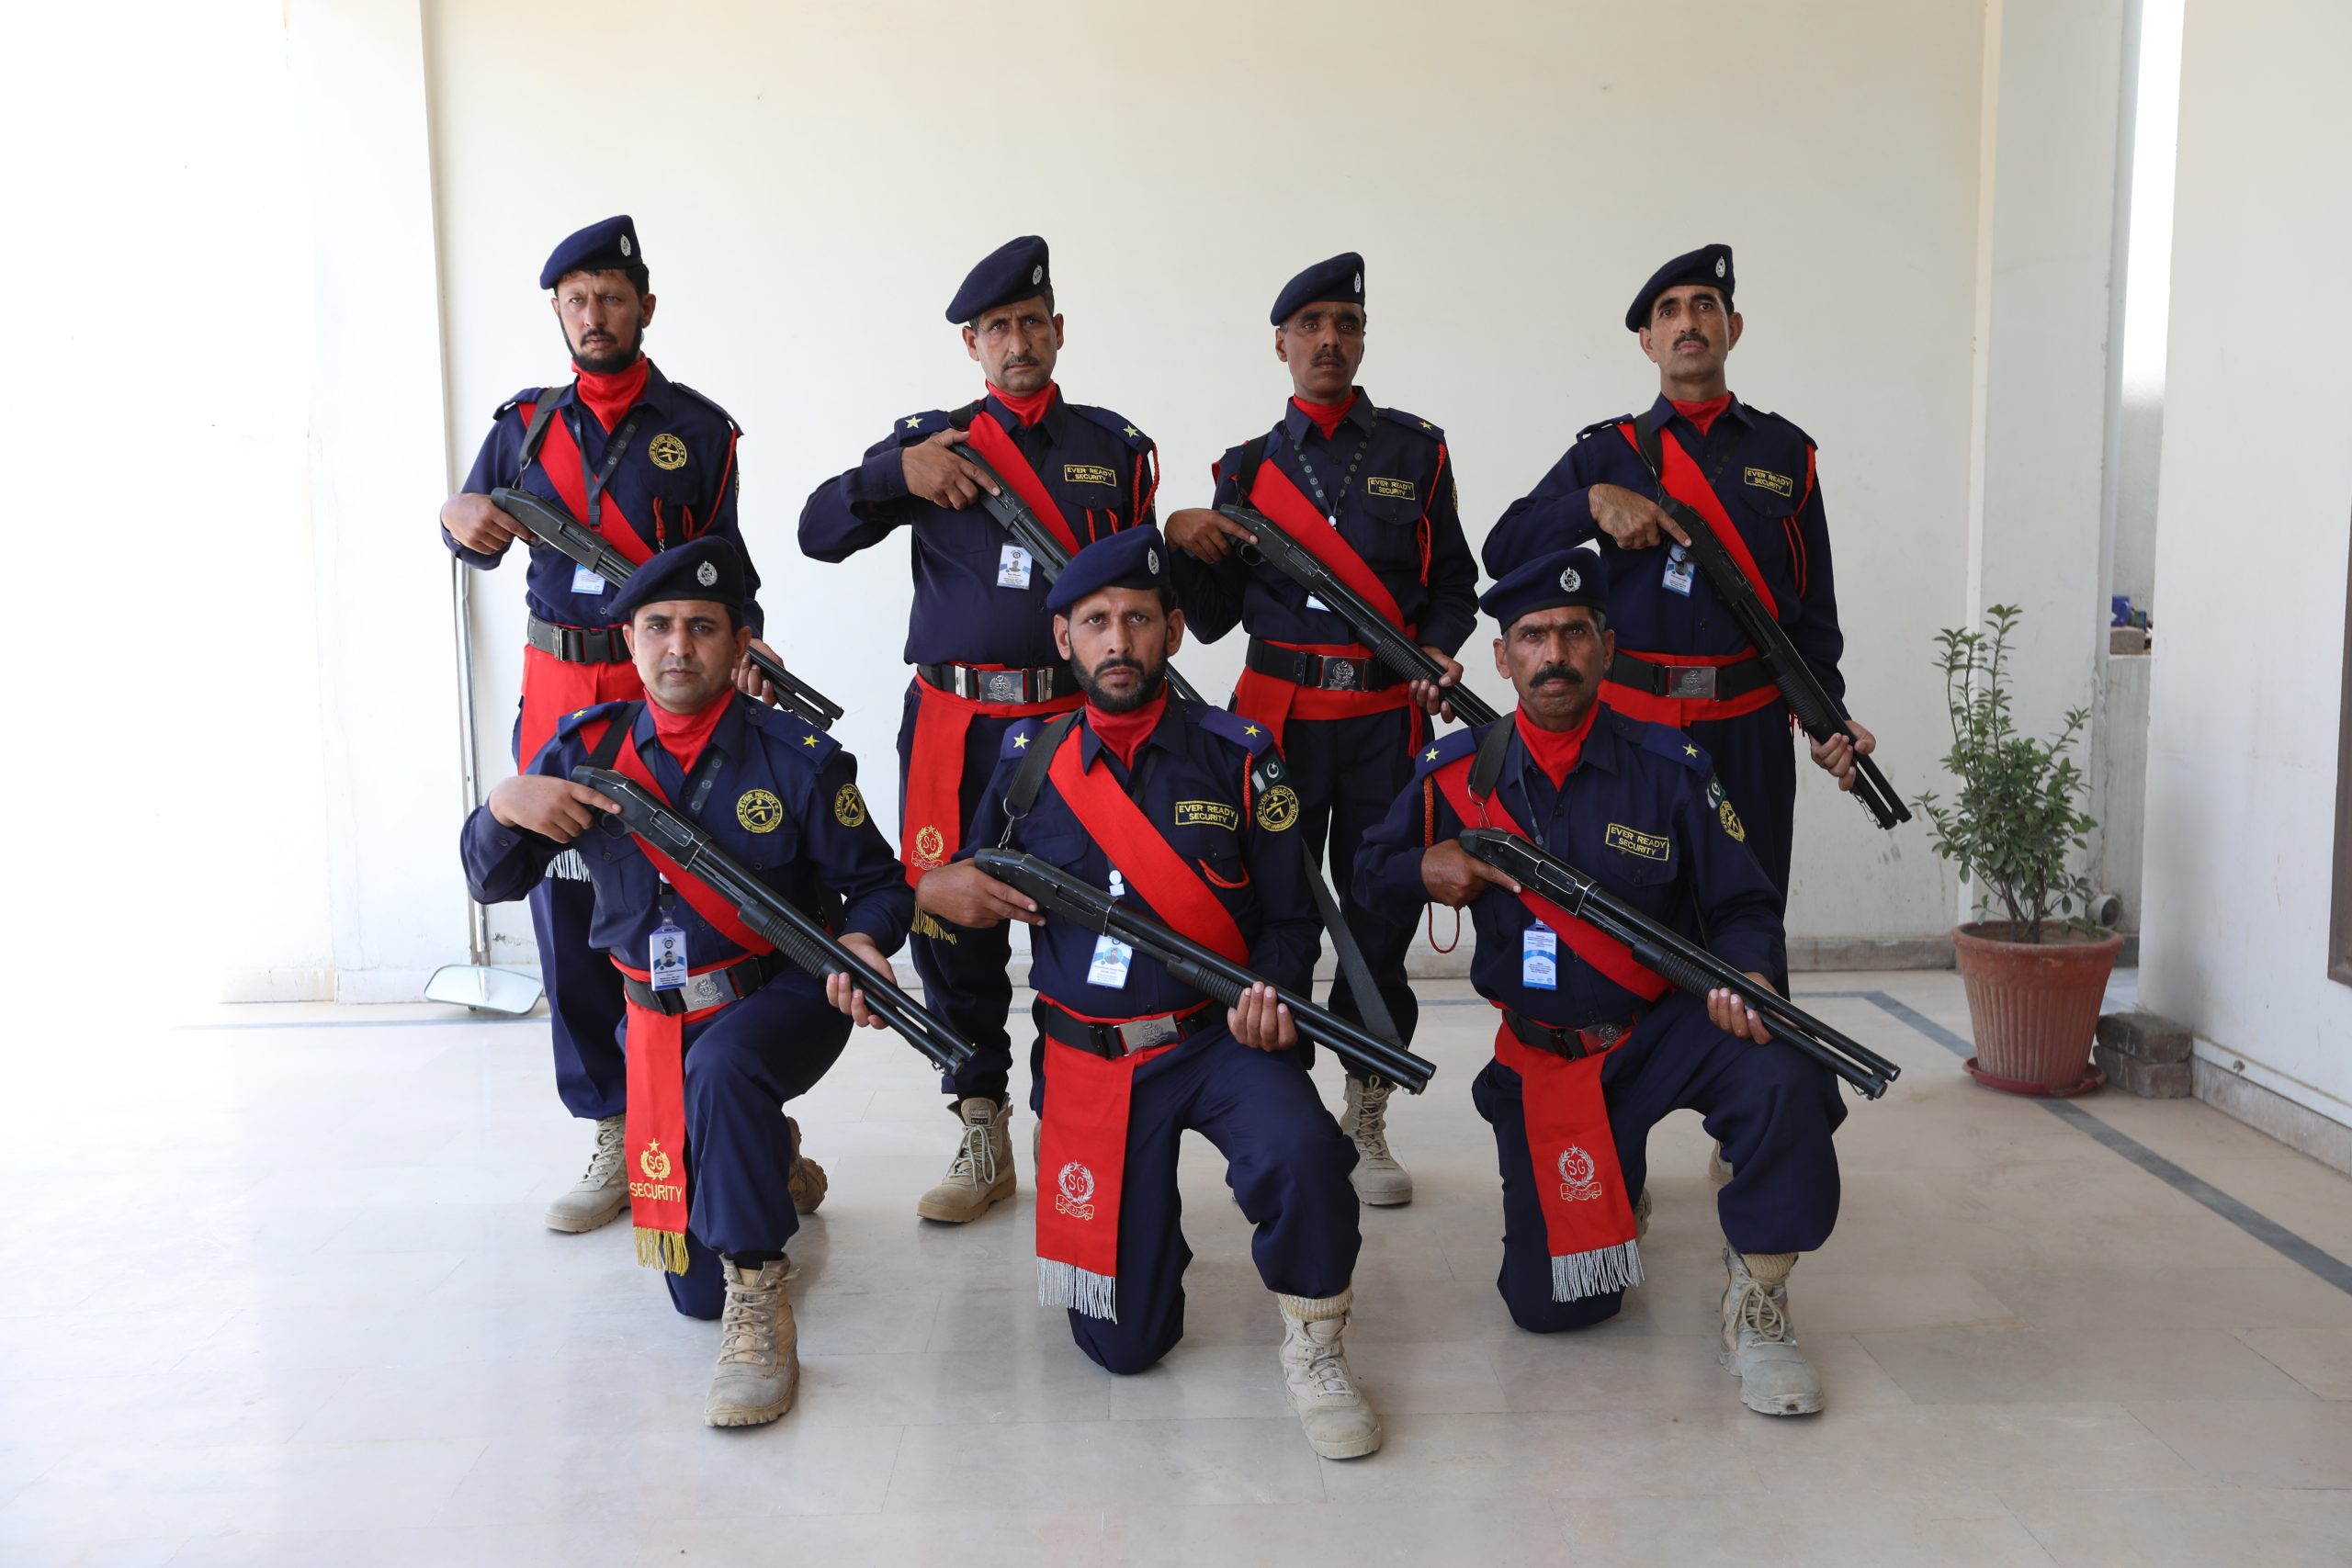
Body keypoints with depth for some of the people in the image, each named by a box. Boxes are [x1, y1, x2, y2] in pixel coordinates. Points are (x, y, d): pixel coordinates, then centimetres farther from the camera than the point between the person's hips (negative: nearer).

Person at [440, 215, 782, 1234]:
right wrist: (458, 517, -7)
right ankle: (615, 1140, 14)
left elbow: (724, 560, 7)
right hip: (559, 692, 3)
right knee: (566, 911, 4)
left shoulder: (699, 428, 5)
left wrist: (744, 642, -12)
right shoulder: (525, 424, 12)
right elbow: (479, 538, 16)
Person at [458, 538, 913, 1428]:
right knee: (694, 1290, 5)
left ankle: (760, 1305, -25)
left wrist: (862, 941, -25)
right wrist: (504, 805, -18)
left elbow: (875, 880, -2)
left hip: (784, 998, -3)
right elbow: (491, 881, 4)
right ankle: (772, 1163, 41)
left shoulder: (798, 760, -9)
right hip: (658, 1021, 4)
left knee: (721, 1067, -42)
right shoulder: (587, 751, -1)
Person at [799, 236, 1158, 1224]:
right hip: (953, 730, 0)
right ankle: (983, 1137, 19)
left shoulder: (1114, 444, 12)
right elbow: (819, 534, 3)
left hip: (1077, 723, 0)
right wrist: (896, 476, -13)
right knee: (952, 926, 3)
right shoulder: (928, 439, 9)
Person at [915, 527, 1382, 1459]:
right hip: (1089, 1059, 2)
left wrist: (1269, 990, -18)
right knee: (1123, 1342, 0)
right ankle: (1148, 1229, 36)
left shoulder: (1237, 758, -2)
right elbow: (968, 886, 15)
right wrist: (940, 893, -9)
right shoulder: (1029, 765, 3)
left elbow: (1289, 918, 2)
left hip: (1219, 1039, -1)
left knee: (1300, 1153, -36)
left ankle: (1313, 1353, -6)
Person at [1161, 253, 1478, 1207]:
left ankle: (1367, 1125, 17)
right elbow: (1213, 616, 9)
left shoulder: (1416, 450, 9)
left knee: (1381, 916, 4)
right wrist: (1180, 538, -8)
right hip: (1279, 717, 0)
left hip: (1390, 717, 0)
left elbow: (1453, 582, 9)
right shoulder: (1248, 468, 11)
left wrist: (1440, 650, -10)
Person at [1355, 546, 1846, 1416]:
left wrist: (1747, 976, -26)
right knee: (1550, 1305, -3)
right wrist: (1427, 869, -13)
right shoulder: (1455, 773, -3)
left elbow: (1743, 906, -3)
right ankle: (1607, 1190, 33)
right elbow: (1369, 871, 10)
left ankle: (1756, 1305, -10)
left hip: (1665, 1027, -1)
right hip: (1540, 1058, 1)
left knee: (1780, 1080, -35)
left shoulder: (1669, 767, -6)